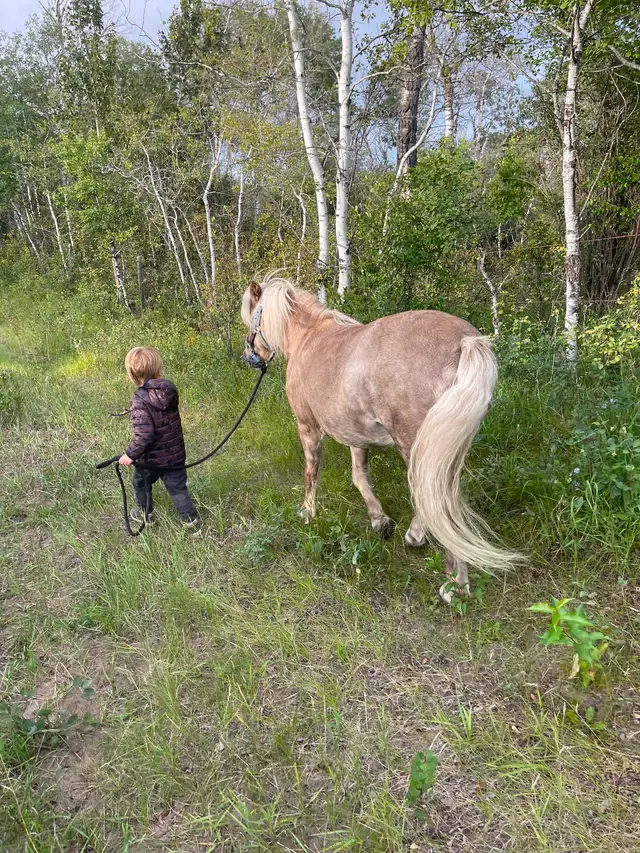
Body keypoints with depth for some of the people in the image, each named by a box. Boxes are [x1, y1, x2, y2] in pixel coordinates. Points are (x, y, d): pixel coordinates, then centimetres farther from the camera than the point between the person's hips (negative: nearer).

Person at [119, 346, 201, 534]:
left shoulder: (140, 401, -27)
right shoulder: (170, 389, -8)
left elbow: (144, 435, -30)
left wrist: (131, 454, -16)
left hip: (152, 457, -4)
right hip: (175, 453, 4)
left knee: (141, 483, 25)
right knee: (178, 488, 16)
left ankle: (146, 514, 45)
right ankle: (191, 520, 16)